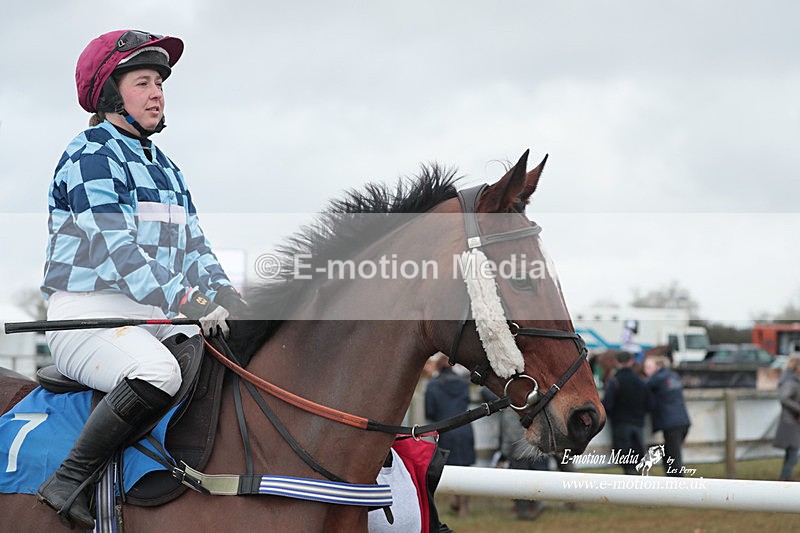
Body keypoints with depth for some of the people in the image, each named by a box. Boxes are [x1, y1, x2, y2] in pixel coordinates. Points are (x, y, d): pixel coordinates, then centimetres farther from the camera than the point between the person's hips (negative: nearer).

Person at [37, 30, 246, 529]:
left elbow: (193, 245, 16)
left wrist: (224, 295, -5)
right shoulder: (89, 155, -6)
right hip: (88, 312, -9)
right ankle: (68, 482, -25)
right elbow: (115, 247, -18)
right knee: (159, 374, -37)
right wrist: (186, 302, -28)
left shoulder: (165, 167, 22)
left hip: (154, 314, 9)